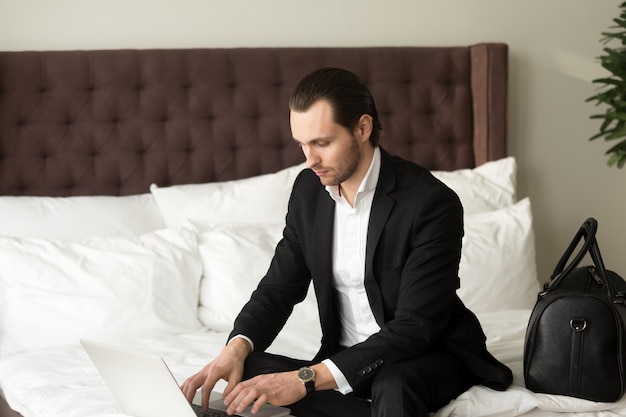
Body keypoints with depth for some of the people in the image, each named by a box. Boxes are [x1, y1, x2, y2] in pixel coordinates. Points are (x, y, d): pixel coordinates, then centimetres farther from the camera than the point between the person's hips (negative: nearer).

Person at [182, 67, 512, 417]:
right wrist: (236, 348, -18)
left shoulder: (432, 203, -20)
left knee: (392, 387, -41)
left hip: (431, 356, -7)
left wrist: (308, 378, -33)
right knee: (249, 371, -20)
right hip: (346, 362, 7)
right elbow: (280, 286, 6)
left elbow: (416, 327, -25)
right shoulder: (308, 191, 0)